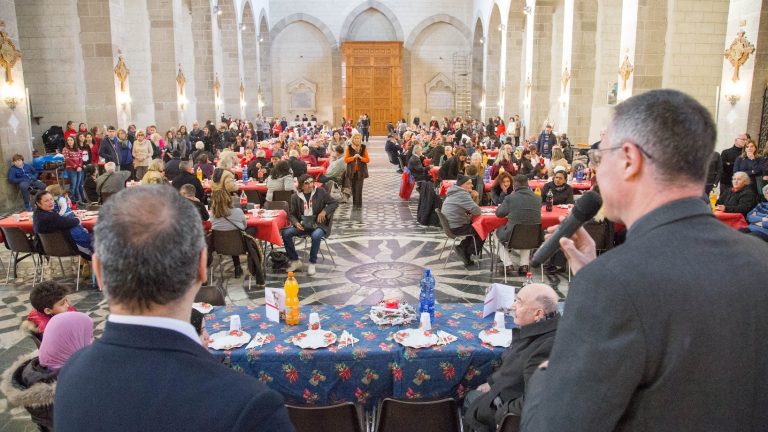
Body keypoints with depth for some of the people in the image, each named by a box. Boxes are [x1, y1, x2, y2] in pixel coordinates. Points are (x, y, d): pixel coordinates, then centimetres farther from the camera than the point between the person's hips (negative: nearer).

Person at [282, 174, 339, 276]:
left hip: (318, 224, -3)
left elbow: (335, 203, 3)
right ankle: (295, 261, -4)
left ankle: (312, 264, -16)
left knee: (316, 236, -37)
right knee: (286, 233, -20)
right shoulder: (295, 197, 5)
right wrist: (296, 223, -13)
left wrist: (324, 211, -14)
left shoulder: (320, 192, -1)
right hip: (302, 225, 3)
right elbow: (291, 214, 8)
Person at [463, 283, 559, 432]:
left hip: (518, 414, -9)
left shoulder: (547, 347, -35)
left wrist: (502, 412, -20)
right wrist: (492, 383, 11)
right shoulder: (532, 330, -3)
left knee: (472, 415, 3)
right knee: (471, 397, 17)